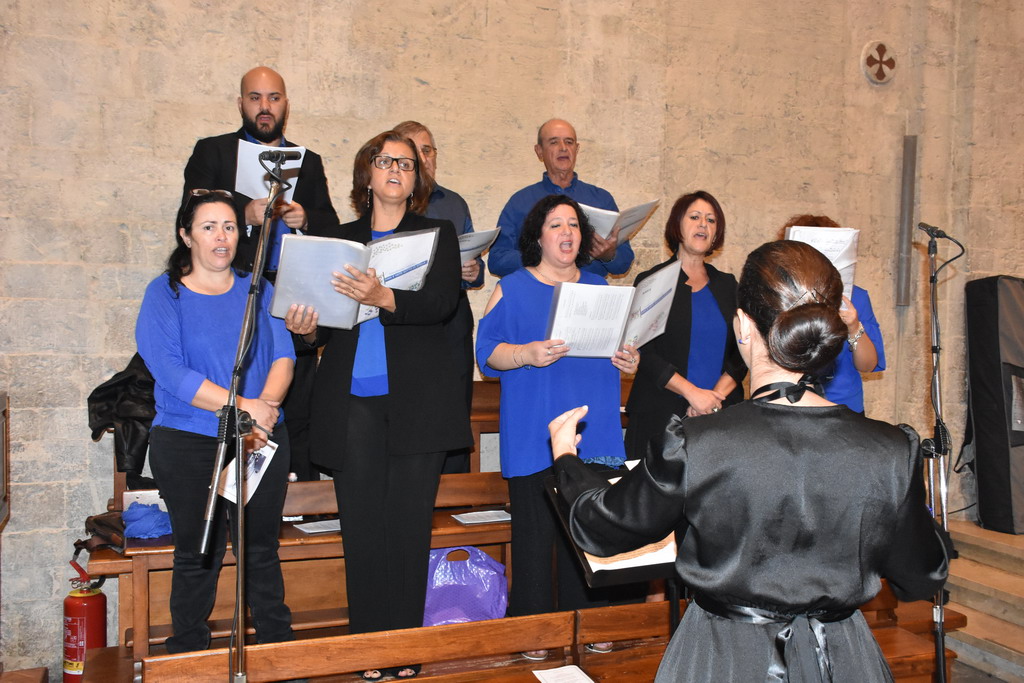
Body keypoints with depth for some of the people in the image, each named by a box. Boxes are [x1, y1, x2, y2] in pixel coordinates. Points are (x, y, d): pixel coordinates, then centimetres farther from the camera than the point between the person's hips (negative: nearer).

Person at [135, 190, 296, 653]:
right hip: (189, 444, -3)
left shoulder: (257, 289, 10)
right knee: (198, 554, 7)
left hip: (264, 440, 3)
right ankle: (188, 657, 24)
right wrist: (243, 406, -22)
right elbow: (170, 371, -14)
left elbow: (283, 355, 1)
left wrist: (266, 406, -19)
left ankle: (280, 648, 23)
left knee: (262, 550, 10)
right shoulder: (164, 294, -1)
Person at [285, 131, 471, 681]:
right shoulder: (339, 239, 17)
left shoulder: (437, 234, 10)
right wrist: (307, 330, -8)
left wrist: (384, 299, -25)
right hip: (352, 400, 2)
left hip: (416, 402, -1)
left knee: (409, 526, -1)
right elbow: (326, 317, 15)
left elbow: (442, 301, -8)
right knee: (361, 527, 1)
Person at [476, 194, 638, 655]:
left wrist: (628, 361, -2)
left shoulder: (599, 288, 17)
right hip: (534, 436, -3)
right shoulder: (513, 288, 4)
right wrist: (528, 354, -22)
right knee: (534, 534, -2)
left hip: (593, 431, 4)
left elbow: (622, 345, 21)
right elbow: (488, 351, -4)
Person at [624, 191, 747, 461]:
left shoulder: (727, 284, 14)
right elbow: (644, 352, -7)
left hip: (721, 414, 3)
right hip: (661, 416, -3)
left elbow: (743, 350, 7)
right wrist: (693, 393, -15)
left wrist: (717, 394, -9)